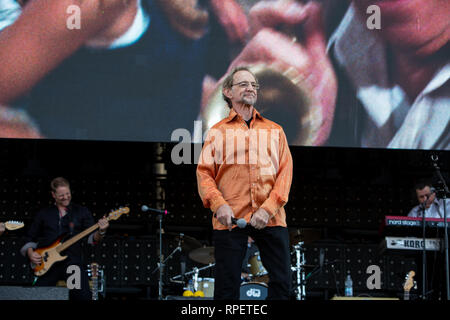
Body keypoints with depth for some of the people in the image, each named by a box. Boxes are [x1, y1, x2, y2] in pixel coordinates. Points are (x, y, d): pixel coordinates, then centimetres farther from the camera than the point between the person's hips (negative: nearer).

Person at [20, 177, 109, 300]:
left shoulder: (82, 212, 12)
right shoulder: (43, 214, 16)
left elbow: (92, 238, 3)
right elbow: (29, 238, 21)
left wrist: (100, 232, -19)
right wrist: (30, 253, 3)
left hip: (72, 261, -1)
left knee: (84, 296, -21)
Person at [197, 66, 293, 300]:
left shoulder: (274, 130, 17)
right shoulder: (217, 131, 13)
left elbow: (285, 171, 7)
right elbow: (204, 173, 6)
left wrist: (268, 209, -8)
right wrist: (219, 204, -13)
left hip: (270, 219, 2)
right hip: (229, 219, -1)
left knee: (282, 282, -3)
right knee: (227, 286, -3)